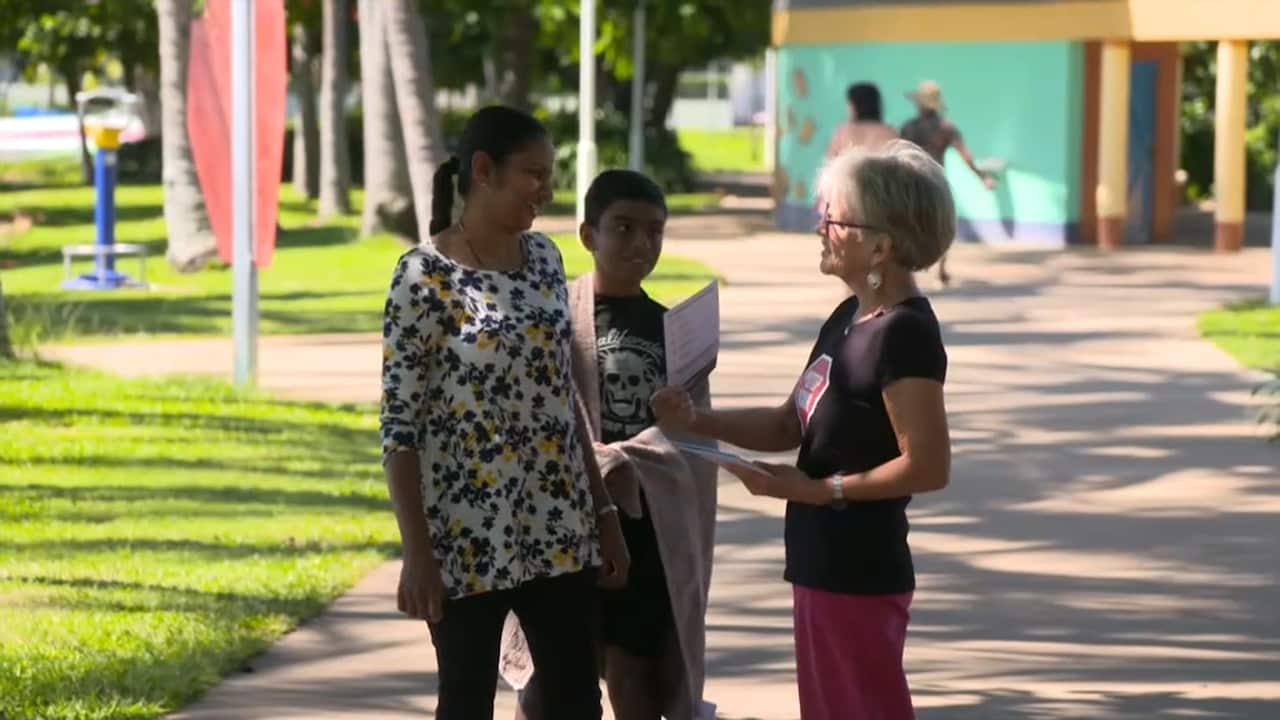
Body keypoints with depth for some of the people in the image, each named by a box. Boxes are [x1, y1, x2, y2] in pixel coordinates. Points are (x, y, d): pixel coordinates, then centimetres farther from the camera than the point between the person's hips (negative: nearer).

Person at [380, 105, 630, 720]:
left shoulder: (544, 259, 8)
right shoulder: (426, 275, -11)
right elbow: (399, 426, -12)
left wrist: (603, 510, 12)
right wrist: (417, 552, -16)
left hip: (556, 527, 6)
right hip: (468, 537, -6)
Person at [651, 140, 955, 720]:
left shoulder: (904, 334, -19)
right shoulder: (849, 318, 10)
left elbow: (927, 468, -23)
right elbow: (789, 425, 15)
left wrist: (816, 490, -18)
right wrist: (697, 421, 1)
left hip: (859, 575, -10)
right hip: (823, 567, 10)